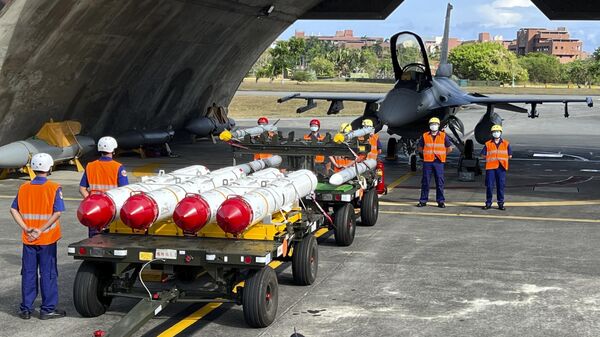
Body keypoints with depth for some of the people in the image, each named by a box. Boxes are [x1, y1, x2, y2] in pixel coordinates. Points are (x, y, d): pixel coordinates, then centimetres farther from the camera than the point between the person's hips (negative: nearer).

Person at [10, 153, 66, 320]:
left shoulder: (23, 188, 3)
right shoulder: (53, 188, -9)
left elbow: (14, 210, -1)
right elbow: (58, 212, -18)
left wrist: (26, 228, -6)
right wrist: (41, 230, -15)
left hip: (28, 239, 4)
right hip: (47, 239, -4)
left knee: (28, 273, 11)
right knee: (48, 274, 5)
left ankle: (26, 309, 16)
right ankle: (48, 309, 9)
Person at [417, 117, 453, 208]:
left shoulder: (443, 136, 4)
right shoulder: (425, 136, 6)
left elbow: (449, 148, 10)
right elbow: (419, 148, 15)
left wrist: (441, 154, 5)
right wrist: (426, 153, 5)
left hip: (439, 162, -1)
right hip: (427, 162, 1)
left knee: (440, 182, 0)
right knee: (425, 182, 2)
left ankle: (440, 201, 7)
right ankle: (423, 200, 9)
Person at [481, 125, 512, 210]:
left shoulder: (506, 143, 8)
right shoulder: (488, 144, 6)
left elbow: (510, 155, 9)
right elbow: (483, 155, 6)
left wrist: (501, 158, 3)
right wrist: (491, 158, 0)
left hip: (501, 167, 0)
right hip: (490, 167, 0)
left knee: (501, 186, 2)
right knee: (489, 186, -1)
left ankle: (501, 203, 10)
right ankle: (488, 203, 8)